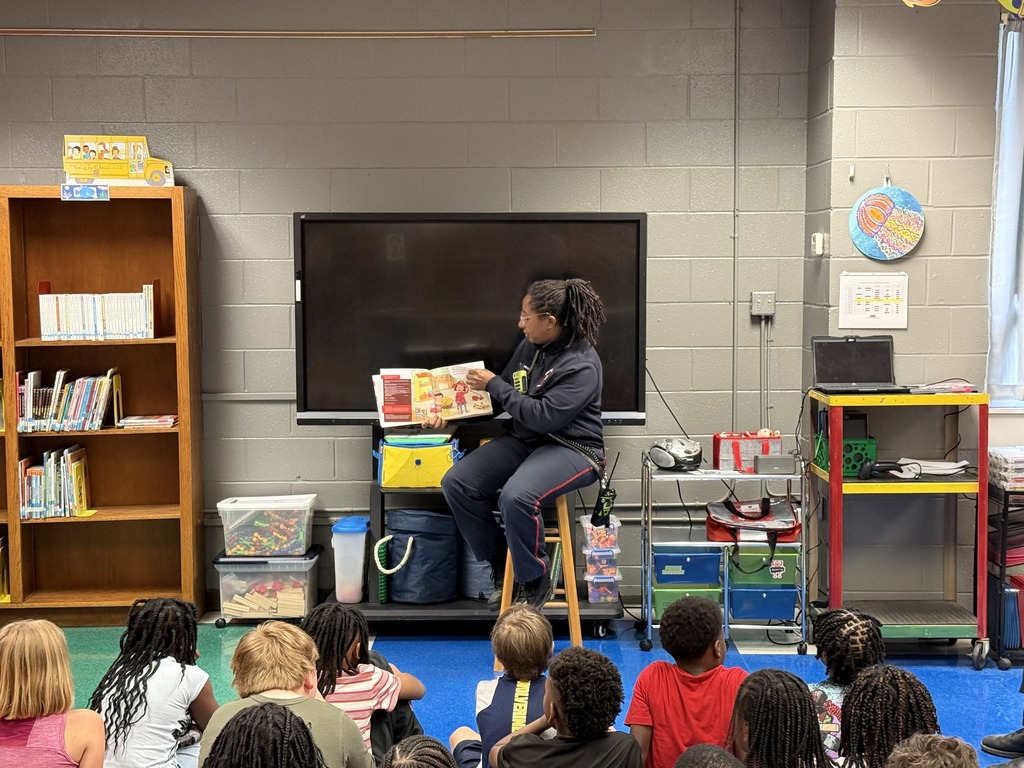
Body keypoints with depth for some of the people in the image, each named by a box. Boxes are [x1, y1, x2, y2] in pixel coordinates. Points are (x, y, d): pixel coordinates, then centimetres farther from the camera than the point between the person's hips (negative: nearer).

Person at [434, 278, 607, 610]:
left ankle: (535, 581, -9)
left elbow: (544, 416, -26)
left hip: (570, 448, -8)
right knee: (456, 482, -9)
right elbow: (502, 397, 15)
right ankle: (500, 565, 9)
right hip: (523, 440, 8)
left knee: (516, 496, -35)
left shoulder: (582, 365, -18)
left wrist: (493, 384, -18)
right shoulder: (529, 347, 4)